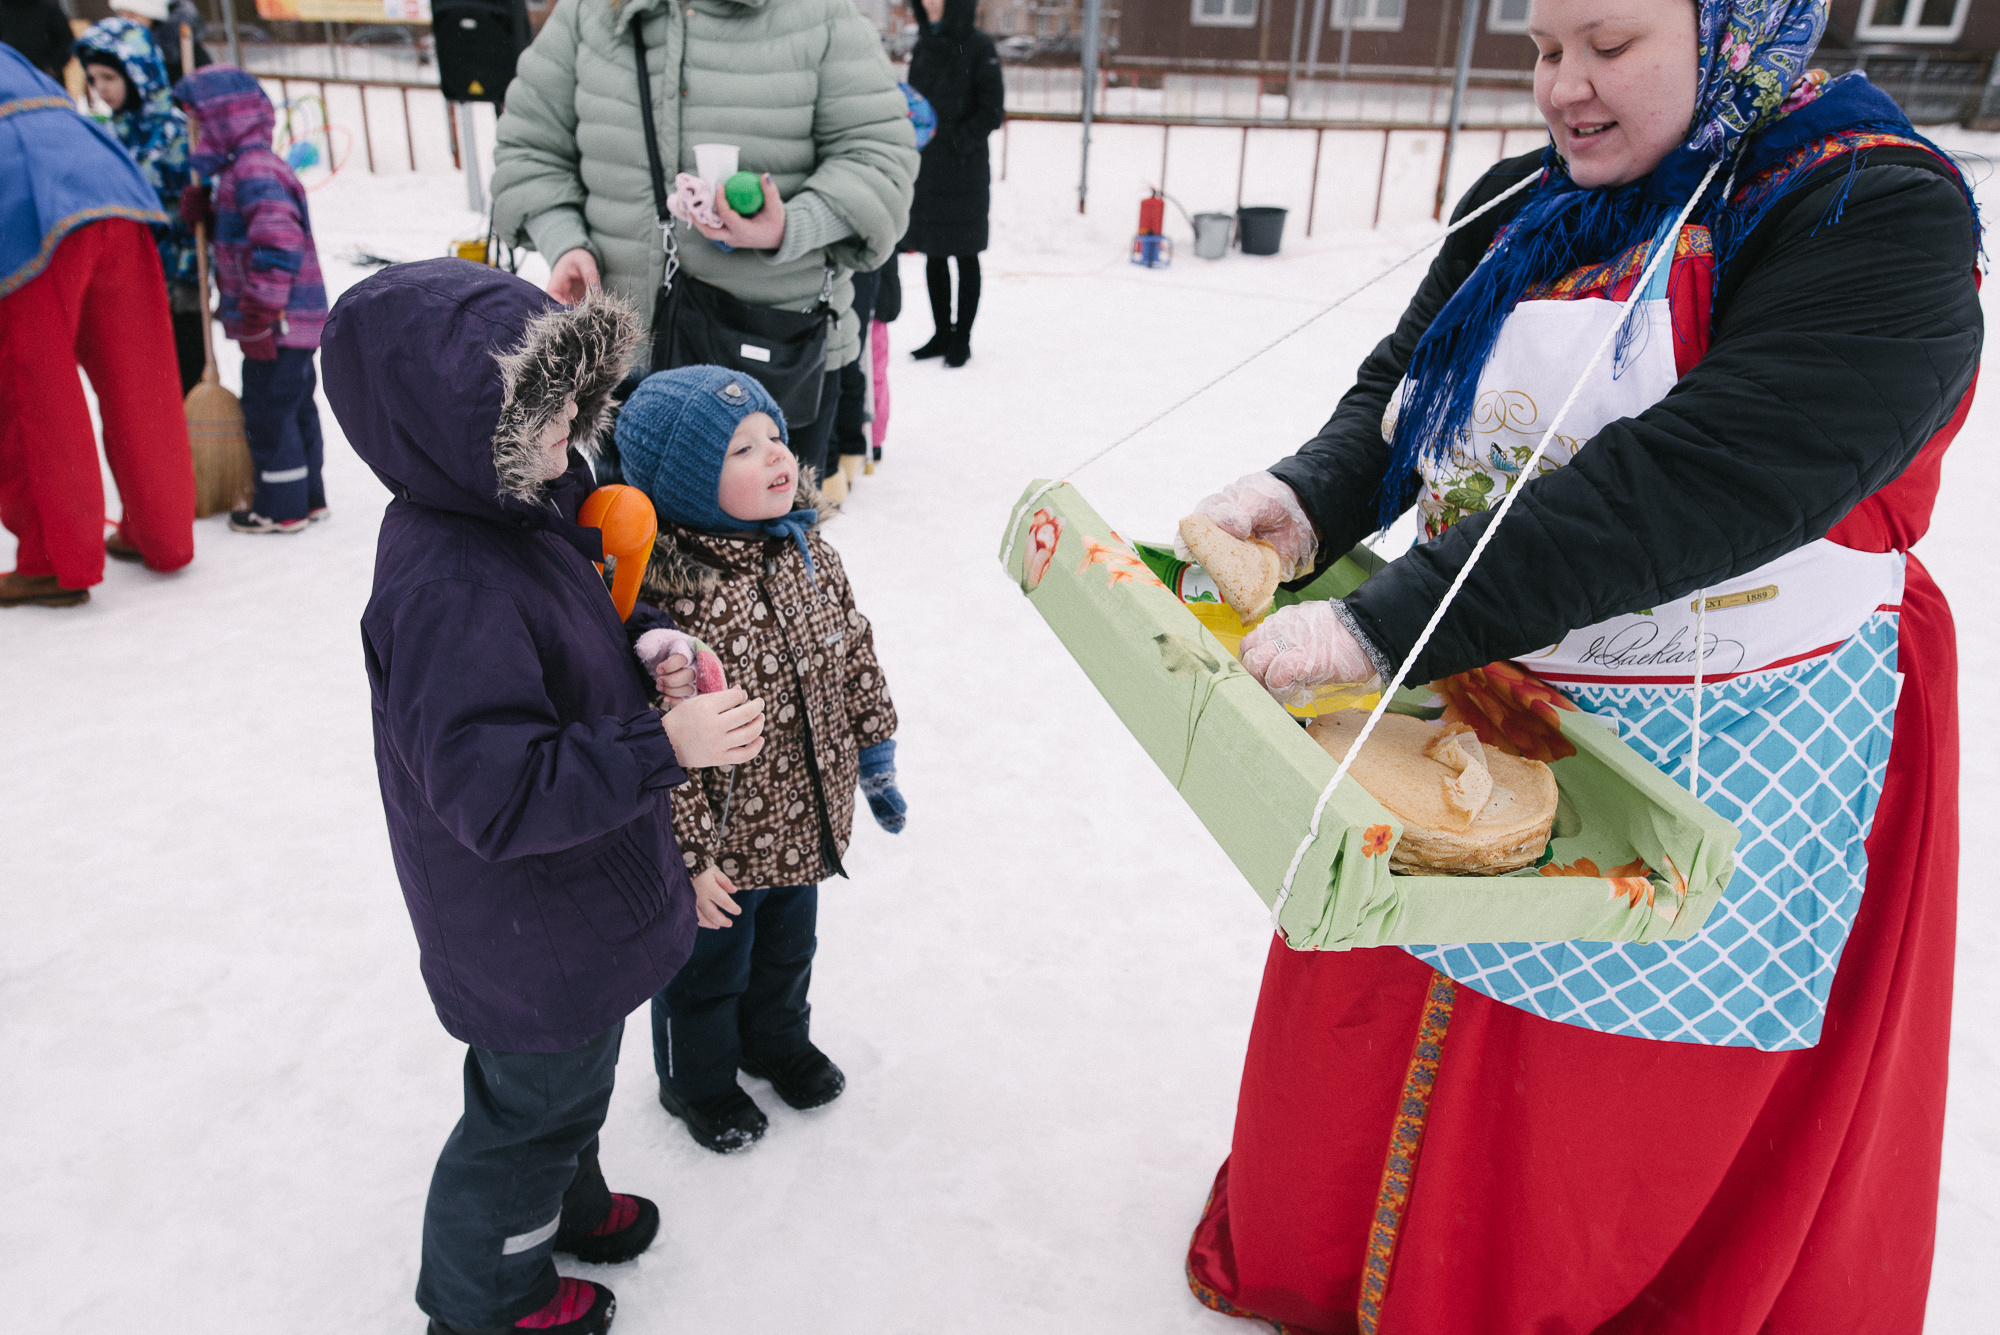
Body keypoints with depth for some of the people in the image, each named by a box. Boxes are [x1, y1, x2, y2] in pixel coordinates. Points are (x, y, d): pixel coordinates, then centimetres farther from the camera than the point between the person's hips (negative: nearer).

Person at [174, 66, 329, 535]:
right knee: (295, 405, 16)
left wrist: (258, 315, -26)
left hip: (279, 321, -10)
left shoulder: (254, 171, -18)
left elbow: (279, 243, -28)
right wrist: (201, 211, 4)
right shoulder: (237, 169, 16)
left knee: (267, 409, -2)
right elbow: (233, 233, 26)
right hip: (292, 320, 10)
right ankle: (307, 496, 26)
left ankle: (281, 506, 7)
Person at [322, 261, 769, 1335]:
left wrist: (648, 642, -7)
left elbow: (575, 621, 13)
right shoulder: (444, 593, -35)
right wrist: (665, 746, -35)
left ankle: (568, 1203, 59)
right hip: (528, 939, -9)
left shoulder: (526, 505, -5)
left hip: (572, 910, 9)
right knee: (535, 1099, 16)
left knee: (570, 1076, 31)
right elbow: (501, 793, -36)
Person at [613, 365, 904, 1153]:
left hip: (806, 822, 6)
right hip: (724, 845, -6)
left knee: (789, 947, 30)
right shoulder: (671, 594, -30)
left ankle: (777, 1040, 59)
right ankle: (697, 1081, 48)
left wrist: (875, 754, 12)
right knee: (709, 969, 20)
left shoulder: (811, 555, -7)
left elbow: (856, 655, 7)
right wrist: (692, 857, -22)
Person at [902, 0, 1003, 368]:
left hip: (963, 170, -6)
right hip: (925, 170, 6)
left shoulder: (978, 47, -7)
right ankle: (942, 333, 21)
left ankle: (962, 338, 13)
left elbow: (992, 112, -10)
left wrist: (954, 142, -15)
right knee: (933, 255, 10)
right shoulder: (923, 46, 11)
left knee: (964, 256, 3)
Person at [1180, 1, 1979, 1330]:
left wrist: (1381, 626, -35)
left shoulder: (1878, 218, -15)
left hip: (1720, 768, -5)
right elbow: (1393, 395, 6)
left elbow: (1690, 483, -29)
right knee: (1368, 1043, 18)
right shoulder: (1521, 209, 7)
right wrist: (1306, 501, -18)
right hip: (1467, 714, 6)